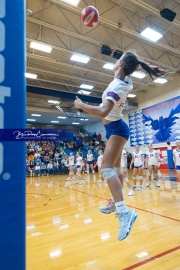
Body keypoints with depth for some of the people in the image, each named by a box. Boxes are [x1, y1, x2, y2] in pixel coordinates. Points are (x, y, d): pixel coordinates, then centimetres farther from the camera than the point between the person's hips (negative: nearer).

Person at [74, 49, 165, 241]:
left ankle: (124, 212, -29)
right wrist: (136, 65, 7)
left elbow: (103, 112, -36)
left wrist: (81, 105, -25)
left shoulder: (117, 86, -23)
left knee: (107, 169, -22)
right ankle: (115, 203, 28)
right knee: (115, 168, 15)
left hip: (116, 129, -9)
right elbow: (130, 68, 27)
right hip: (115, 129, 9)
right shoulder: (125, 80, 2)